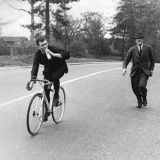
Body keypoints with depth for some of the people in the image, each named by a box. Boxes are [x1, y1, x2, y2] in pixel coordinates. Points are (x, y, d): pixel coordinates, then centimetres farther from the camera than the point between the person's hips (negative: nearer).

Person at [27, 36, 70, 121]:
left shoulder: (52, 49, -26)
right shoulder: (38, 54, -19)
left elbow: (67, 54, -34)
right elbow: (35, 67, -27)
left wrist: (54, 54, -44)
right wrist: (32, 81, -41)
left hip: (60, 68, -3)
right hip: (48, 71, 3)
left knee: (55, 77, -36)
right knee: (46, 89, -5)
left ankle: (56, 96, -9)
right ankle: (46, 110, 12)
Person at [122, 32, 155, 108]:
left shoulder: (148, 48, 4)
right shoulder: (132, 49, 4)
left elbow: (152, 60, 15)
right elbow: (126, 60, 2)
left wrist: (151, 69, 7)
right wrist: (124, 68, -16)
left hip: (145, 71, -2)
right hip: (135, 72, 2)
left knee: (142, 85, -22)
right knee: (135, 88, 2)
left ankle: (144, 99, 10)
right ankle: (139, 101, 31)